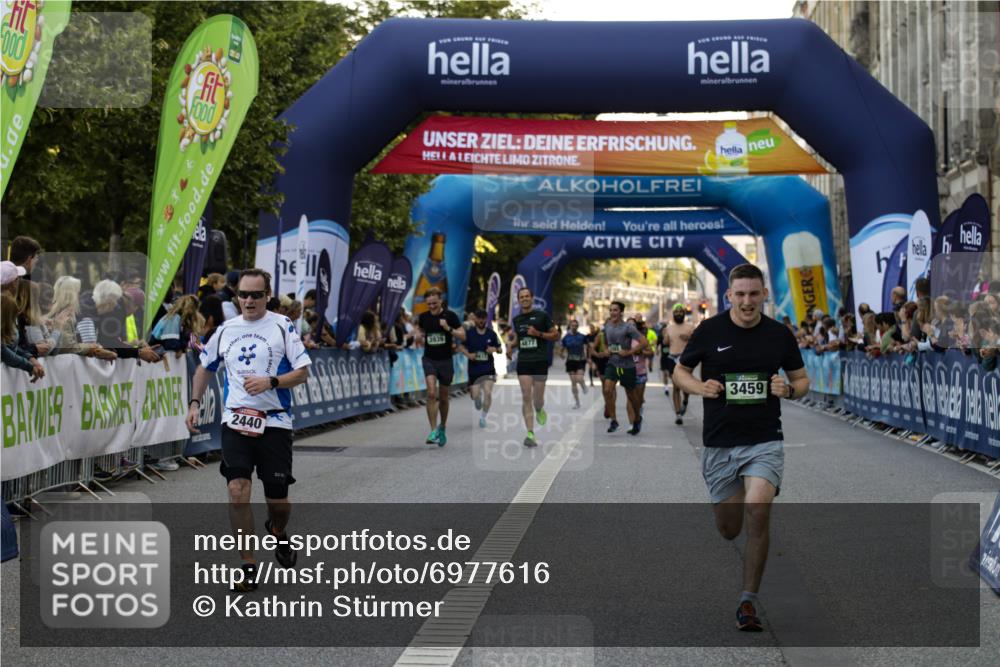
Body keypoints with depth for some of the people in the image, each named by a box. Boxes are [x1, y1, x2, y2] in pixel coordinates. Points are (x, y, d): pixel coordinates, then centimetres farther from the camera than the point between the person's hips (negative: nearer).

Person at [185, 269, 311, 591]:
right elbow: (204, 368, 22)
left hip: (274, 423, -2)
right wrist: (195, 403, 11)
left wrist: (270, 382, -19)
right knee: (238, 492, -13)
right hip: (236, 422, 2)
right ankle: (249, 565, -2)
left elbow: (303, 372, -4)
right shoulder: (225, 330, 9)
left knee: (277, 500, 4)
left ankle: (278, 531, 40)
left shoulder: (282, 326, -2)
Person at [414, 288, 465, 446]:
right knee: (431, 393, -18)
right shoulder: (423, 317, 0)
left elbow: (463, 336, -7)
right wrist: (420, 336, -1)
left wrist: (448, 329, -22)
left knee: (443, 397, 12)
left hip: (445, 360, 0)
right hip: (429, 360, 0)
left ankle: (442, 427, 33)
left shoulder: (450, 316, -7)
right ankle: (433, 431, -18)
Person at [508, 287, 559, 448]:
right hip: (523, 362, 3)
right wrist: (511, 346, 7)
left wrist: (538, 334, -14)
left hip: (540, 361, -3)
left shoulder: (542, 316, -1)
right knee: (526, 397, -8)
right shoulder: (516, 320, 12)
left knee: (538, 399, 1)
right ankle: (530, 433, -9)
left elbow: (556, 335, 0)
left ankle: (539, 410, 40)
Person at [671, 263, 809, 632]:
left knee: (757, 512, -20)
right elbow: (680, 371, 8)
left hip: (764, 440, -1)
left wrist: (788, 389, -10)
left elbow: (802, 380, 12)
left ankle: (748, 602, -9)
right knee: (729, 529, 7)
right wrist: (700, 387, -12)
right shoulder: (709, 331, -3)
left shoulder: (780, 335, 0)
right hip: (718, 443, 1)